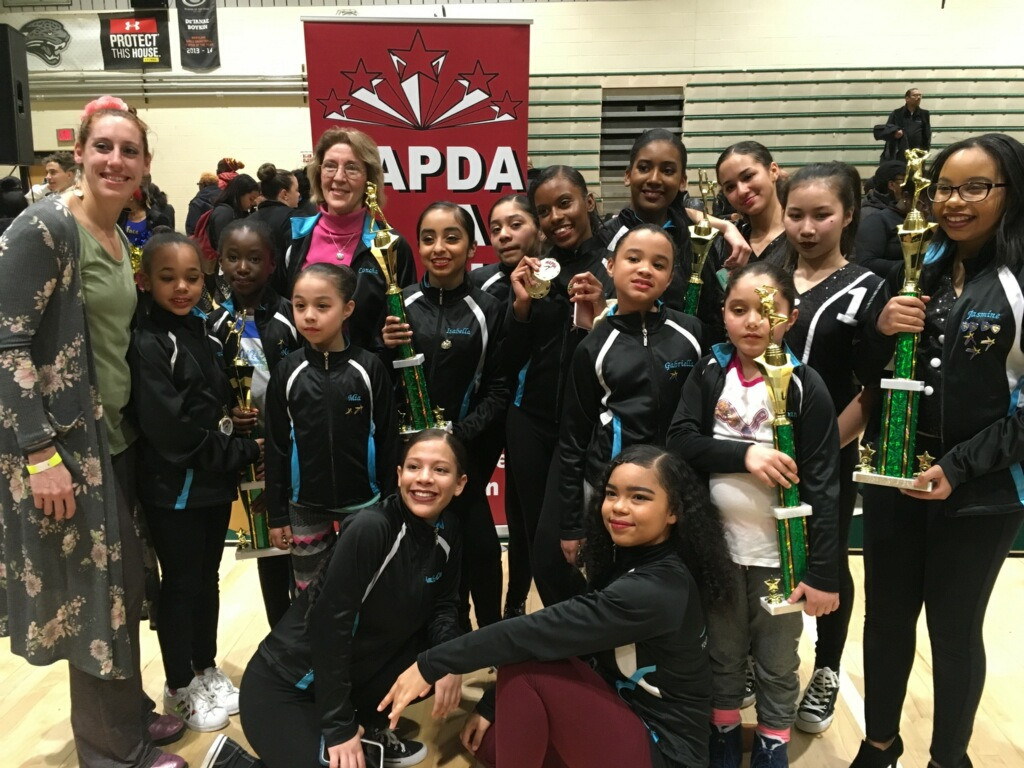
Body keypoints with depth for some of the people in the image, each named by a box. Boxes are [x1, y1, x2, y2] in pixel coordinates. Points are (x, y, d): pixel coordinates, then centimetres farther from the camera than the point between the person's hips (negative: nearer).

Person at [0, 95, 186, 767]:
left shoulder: (119, 239, 10)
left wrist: (126, 424, 15)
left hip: (114, 438, 8)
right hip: (60, 445, -8)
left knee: (122, 584, 17)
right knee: (92, 593, 4)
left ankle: (129, 712, 36)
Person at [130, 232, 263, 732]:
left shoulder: (201, 333, 8)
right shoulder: (146, 344, -15)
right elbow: (172, 429, -21)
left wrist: (237, 428, -1)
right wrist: (244, 452, -14)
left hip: (215, 481, 7)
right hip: (173, 487, -6)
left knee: (207, 578, 17)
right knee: (180, 584, 7)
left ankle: (206, 670, 33)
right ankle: (180, 688, 24)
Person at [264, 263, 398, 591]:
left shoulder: (370, 368, -10)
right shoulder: (286, 372, -4)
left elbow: (388, 440, -5)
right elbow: (276, 446, 1)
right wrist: (276, 513, 2)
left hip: (362, 502, -1)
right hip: (304, 505, 2)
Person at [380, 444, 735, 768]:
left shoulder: (656, 589, -26)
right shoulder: (626, 560, 3)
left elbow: (538, 631, -30)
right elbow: (567, 637, 3)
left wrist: (431, 664, -25)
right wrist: (498, 706, -1)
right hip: (626, 717, 8)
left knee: (526, 666, -22)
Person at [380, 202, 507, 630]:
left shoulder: (488, 310, -3)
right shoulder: (400, 304, 1)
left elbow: (499, 389, -4)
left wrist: (460, 432, -15)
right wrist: (386, 349, -15)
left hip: (466, 448, -1)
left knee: (474, 541, 0)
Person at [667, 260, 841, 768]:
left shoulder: (805, 386, -10)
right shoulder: (708, 375, -3)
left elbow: (823, 485, -11)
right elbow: (680, 441, -13)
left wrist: (824, 573, -13)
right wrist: (745, 453, -26)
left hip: (780, 551, -2)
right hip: (718, 546, 2)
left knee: (777, 665, 15)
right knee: (722, 655, 19)